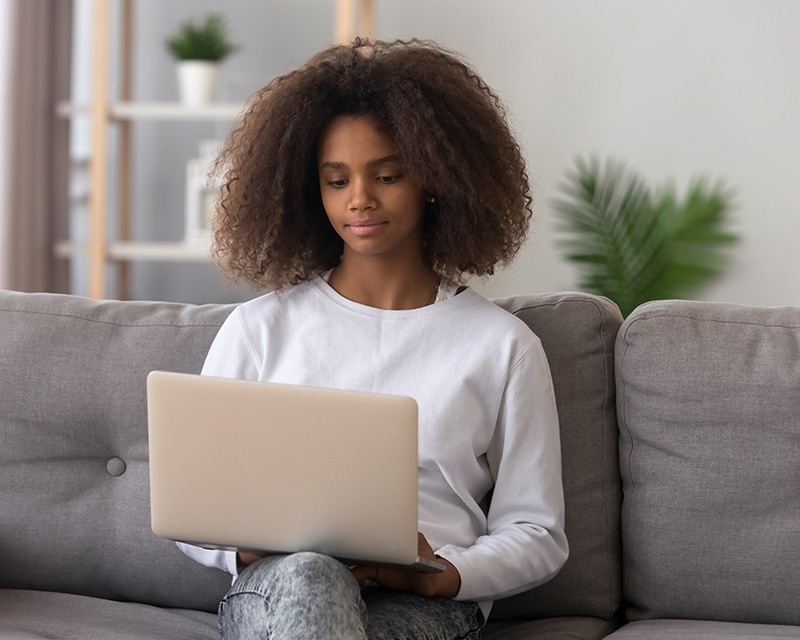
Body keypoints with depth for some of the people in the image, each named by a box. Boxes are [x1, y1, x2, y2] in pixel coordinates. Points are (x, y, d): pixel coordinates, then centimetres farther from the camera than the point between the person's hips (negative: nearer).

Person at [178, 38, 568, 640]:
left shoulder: (501, 345, 12)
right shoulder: (259, 329, 16)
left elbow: (536, 534, 11)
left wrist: (446, 574, -11)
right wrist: (245, 545, -10)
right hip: (275, 591, 2)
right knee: (309, 575, -38)